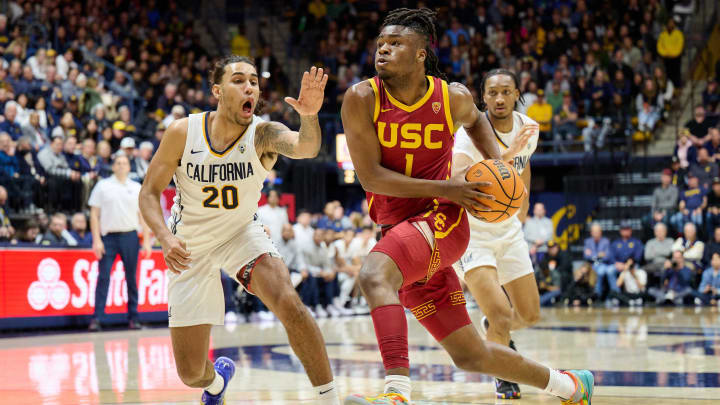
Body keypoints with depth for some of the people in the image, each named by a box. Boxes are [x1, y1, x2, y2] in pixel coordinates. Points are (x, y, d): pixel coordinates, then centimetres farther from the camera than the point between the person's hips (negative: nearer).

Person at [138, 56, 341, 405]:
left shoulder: (263, 134, -21)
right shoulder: (183, 132, -19)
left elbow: (305, 147, -43)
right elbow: (149, 192, -10)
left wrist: (309, 115, -65)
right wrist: (166, 238, -27)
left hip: (242, 234, 0)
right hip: (190, 246, 0)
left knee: (289, 305, -30)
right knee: (190, 373, 3)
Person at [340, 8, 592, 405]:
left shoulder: (453, 98, -3)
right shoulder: (361, 99, -6)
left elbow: (475, 121, 23)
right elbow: (370, 177, -10)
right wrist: (444, 188, -15)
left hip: (441, 221, -3)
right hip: (396, 227, 3)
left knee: (373, 274, -35)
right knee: (471, 355, 9)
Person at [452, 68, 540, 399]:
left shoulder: (528, 128, -4)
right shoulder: (471, 131, -24)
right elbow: (457, 178, -42)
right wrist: (504, 157, -53)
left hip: (508, 231, 6)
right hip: (471, 232, -6)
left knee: (530, 315, 13)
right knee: (501, 315, -18)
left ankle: (493, 327, 47)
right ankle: (503, 377, 9)